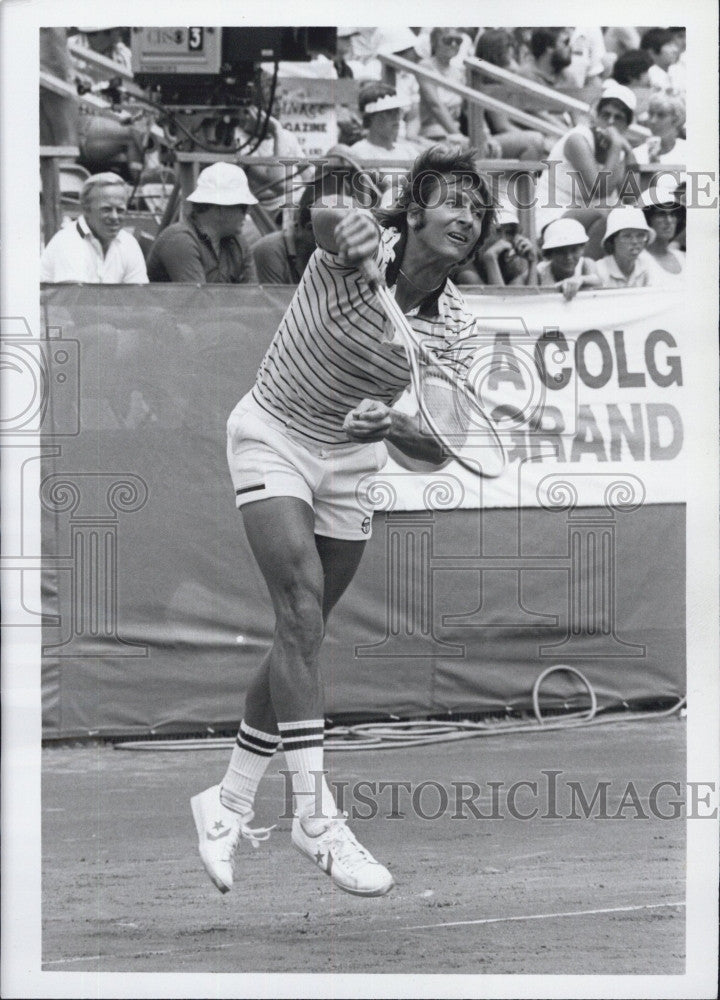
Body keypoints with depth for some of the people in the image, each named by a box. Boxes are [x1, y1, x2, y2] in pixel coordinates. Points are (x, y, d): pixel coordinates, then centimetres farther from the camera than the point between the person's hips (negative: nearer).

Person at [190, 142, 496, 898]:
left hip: (350, 460, 5)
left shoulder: (453, 323, -10)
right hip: (273, 438, -5)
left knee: (301, 636, 9)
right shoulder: (361, 253, -22)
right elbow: (328, 216, -48)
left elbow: (439, 450, -11)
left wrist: (396, 427, -33)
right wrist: (344, 221, -72)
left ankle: (228, 805, 27)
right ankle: (315, 817, -25)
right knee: (302, 602, -22)